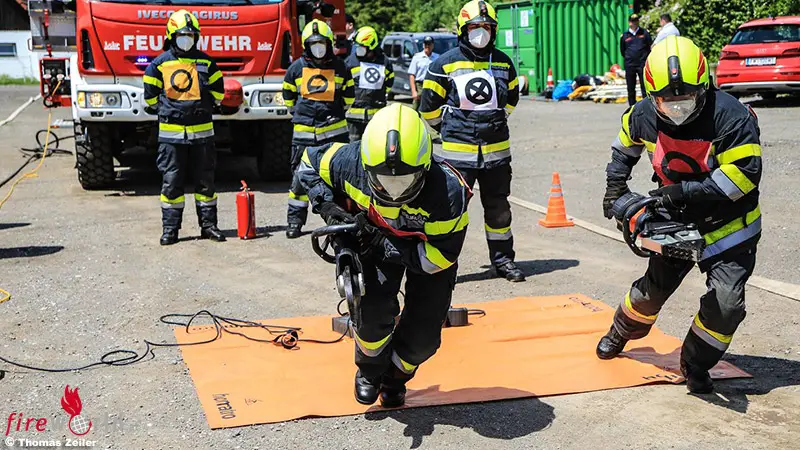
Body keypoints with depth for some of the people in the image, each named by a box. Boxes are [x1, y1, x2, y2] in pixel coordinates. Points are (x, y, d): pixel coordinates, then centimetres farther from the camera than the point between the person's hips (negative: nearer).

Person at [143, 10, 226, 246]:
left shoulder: (206, 63, 5)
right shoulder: (160, 63, 1)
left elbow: (217, 90, 14)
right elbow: (150, 95, 10)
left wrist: (205, 109, 12)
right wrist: (165, 112, 12)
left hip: (202, 131, 1)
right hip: (171, 133, -1)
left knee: (205, 179, 6)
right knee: (171, 181, 0)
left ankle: (208, 225, 15)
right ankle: (170, 228, 7)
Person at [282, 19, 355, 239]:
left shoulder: (340, 67, 5)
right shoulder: (297, 68, 4)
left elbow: (348, 95, 16)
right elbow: (288, 95, 17)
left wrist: (336, 113, 10)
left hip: (334, 131, 0)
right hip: (304, 133, 0)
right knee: (300, 177, 3)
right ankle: (294, 220, 12)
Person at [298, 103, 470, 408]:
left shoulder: (448, 192, -40)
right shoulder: (351, 163, -32)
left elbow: (441, 256, -29)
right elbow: (311, 163, -9)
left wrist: (383, 245, -37)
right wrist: (328, 207, -24)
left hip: (428, 246, -1)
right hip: (378, 238, 1)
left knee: (422, 337, -5)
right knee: (373, 311, -21)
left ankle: (395, 377, 31)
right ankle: (370, 371, 13)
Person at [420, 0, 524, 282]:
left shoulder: (503, 63, 7)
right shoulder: (445, 64, -5)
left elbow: (511, 99, 22)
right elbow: (430, 106, 2)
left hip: (496, 150, 4)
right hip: (457, 153, -4)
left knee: (498, 208, 13)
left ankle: (503, 259, 25)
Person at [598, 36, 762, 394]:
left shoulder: (730, 116, -27)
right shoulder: (644, 115, -11)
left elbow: (745, 172, -29)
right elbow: (625, 145, 12)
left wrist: (688, 191, -32)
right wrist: (615, 187, 8)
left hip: (729, 226, -3)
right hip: (677, 221, 4)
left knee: (725, 302, -14)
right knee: (653, 288, 14)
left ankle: (695, 366, 9)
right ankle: (619, 335, 42)